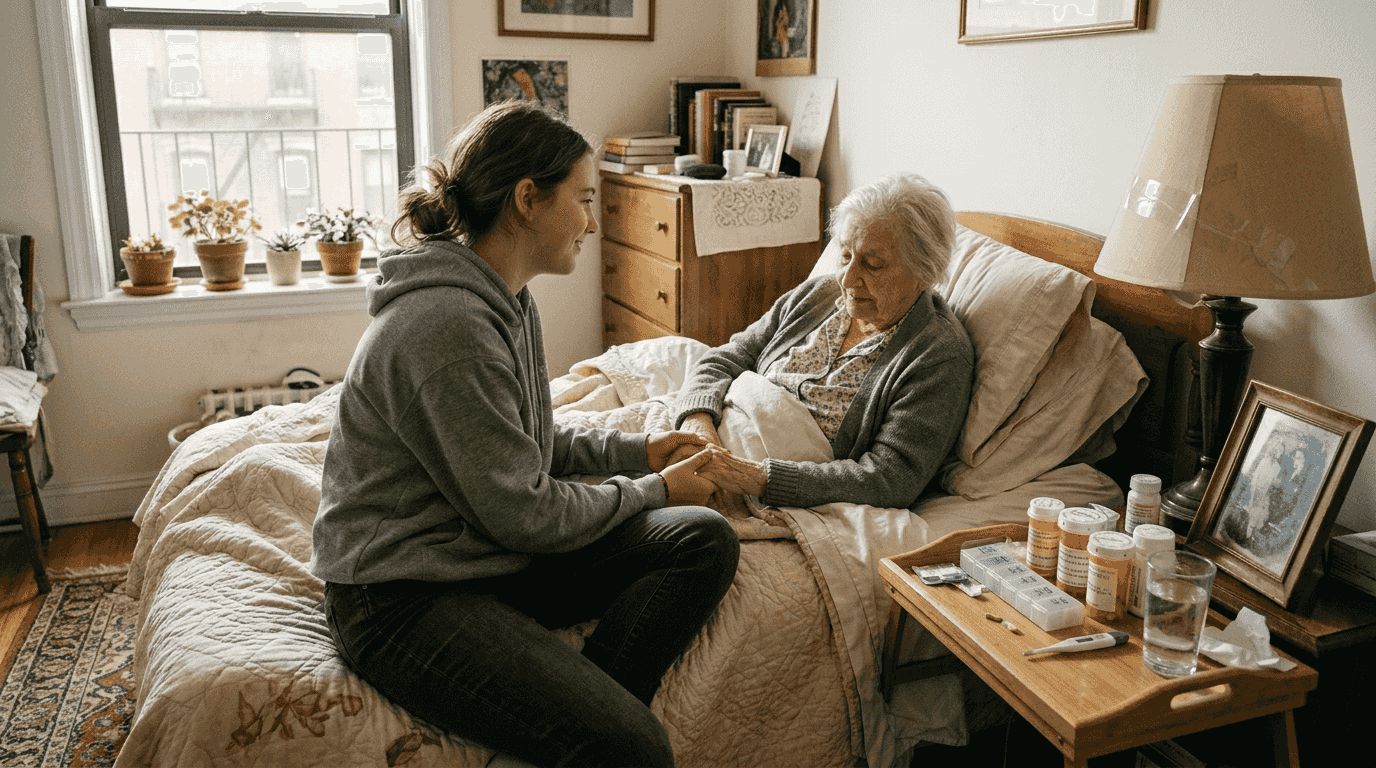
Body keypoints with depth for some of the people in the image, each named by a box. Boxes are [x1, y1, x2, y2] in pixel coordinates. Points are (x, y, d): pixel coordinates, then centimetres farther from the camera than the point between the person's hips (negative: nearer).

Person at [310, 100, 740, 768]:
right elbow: (522, 512, -20)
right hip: (406, 597, -10)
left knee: (707, 541, -6)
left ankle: (582, 708, -10)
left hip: (494, 553, 10)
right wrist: (651, 492, -6)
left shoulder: (503, 297, 8)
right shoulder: (447, 325, -24)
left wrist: (632, 450, 9)